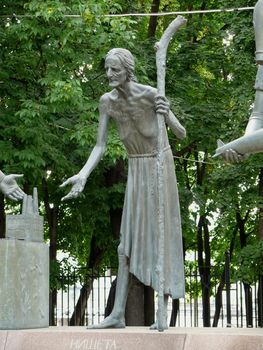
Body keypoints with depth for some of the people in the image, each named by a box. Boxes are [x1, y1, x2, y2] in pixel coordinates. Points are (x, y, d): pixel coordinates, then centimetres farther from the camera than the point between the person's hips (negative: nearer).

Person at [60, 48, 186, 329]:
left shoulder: (149, 94, -21)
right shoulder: (107, 101, -8)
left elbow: (182, 134, -14)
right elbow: (100, 146, -8)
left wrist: (166, 114, -34)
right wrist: (82, 176, -22)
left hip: (160, 165, -5)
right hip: (136, 169, 5)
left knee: (162, 234, -3)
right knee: (128, 241, 0)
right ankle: (117, 314, 0)